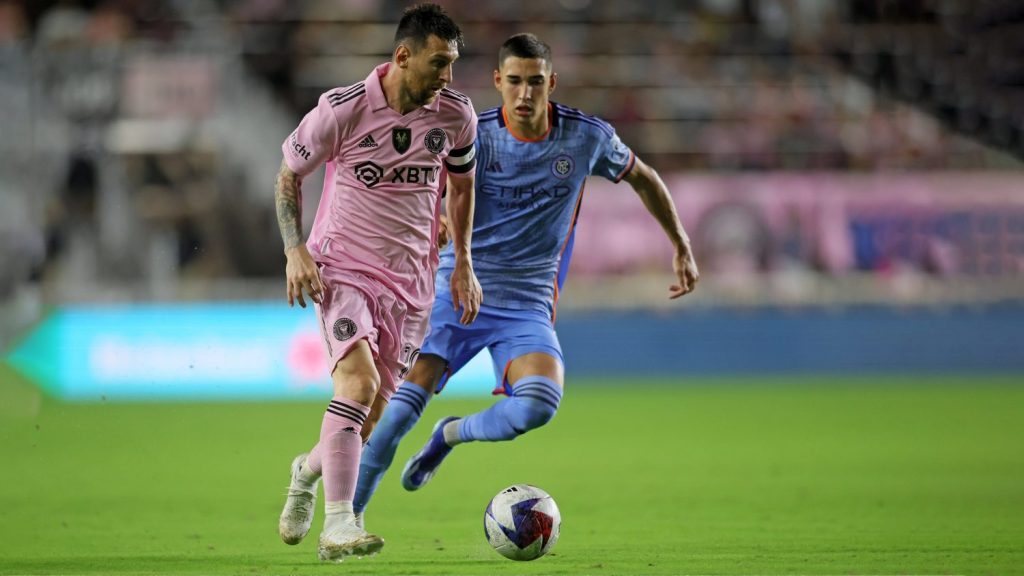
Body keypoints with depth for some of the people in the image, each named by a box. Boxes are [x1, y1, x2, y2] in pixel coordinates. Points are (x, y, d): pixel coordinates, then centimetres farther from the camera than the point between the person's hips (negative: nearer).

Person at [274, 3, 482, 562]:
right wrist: (295, 249, -9)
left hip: (409, 284, 4)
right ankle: (338, 525, -27)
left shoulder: (455, 114, -2)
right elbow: (289, 173, 1)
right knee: (359, 379, -27)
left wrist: (463, 263, 16)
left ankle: (309, 469, 41)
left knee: (369, 418, 7)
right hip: (342, 268, -4)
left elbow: (461, 183, 18)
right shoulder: (342, 109, -13)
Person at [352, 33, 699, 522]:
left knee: (540, 404, -26)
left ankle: (451, 435, 4)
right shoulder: (473, 137, -9)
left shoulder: (588, 138, -3)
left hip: (527, 304, 1)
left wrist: (682, 247, 19)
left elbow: (642, 178, 16)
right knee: (400, 407, -17)